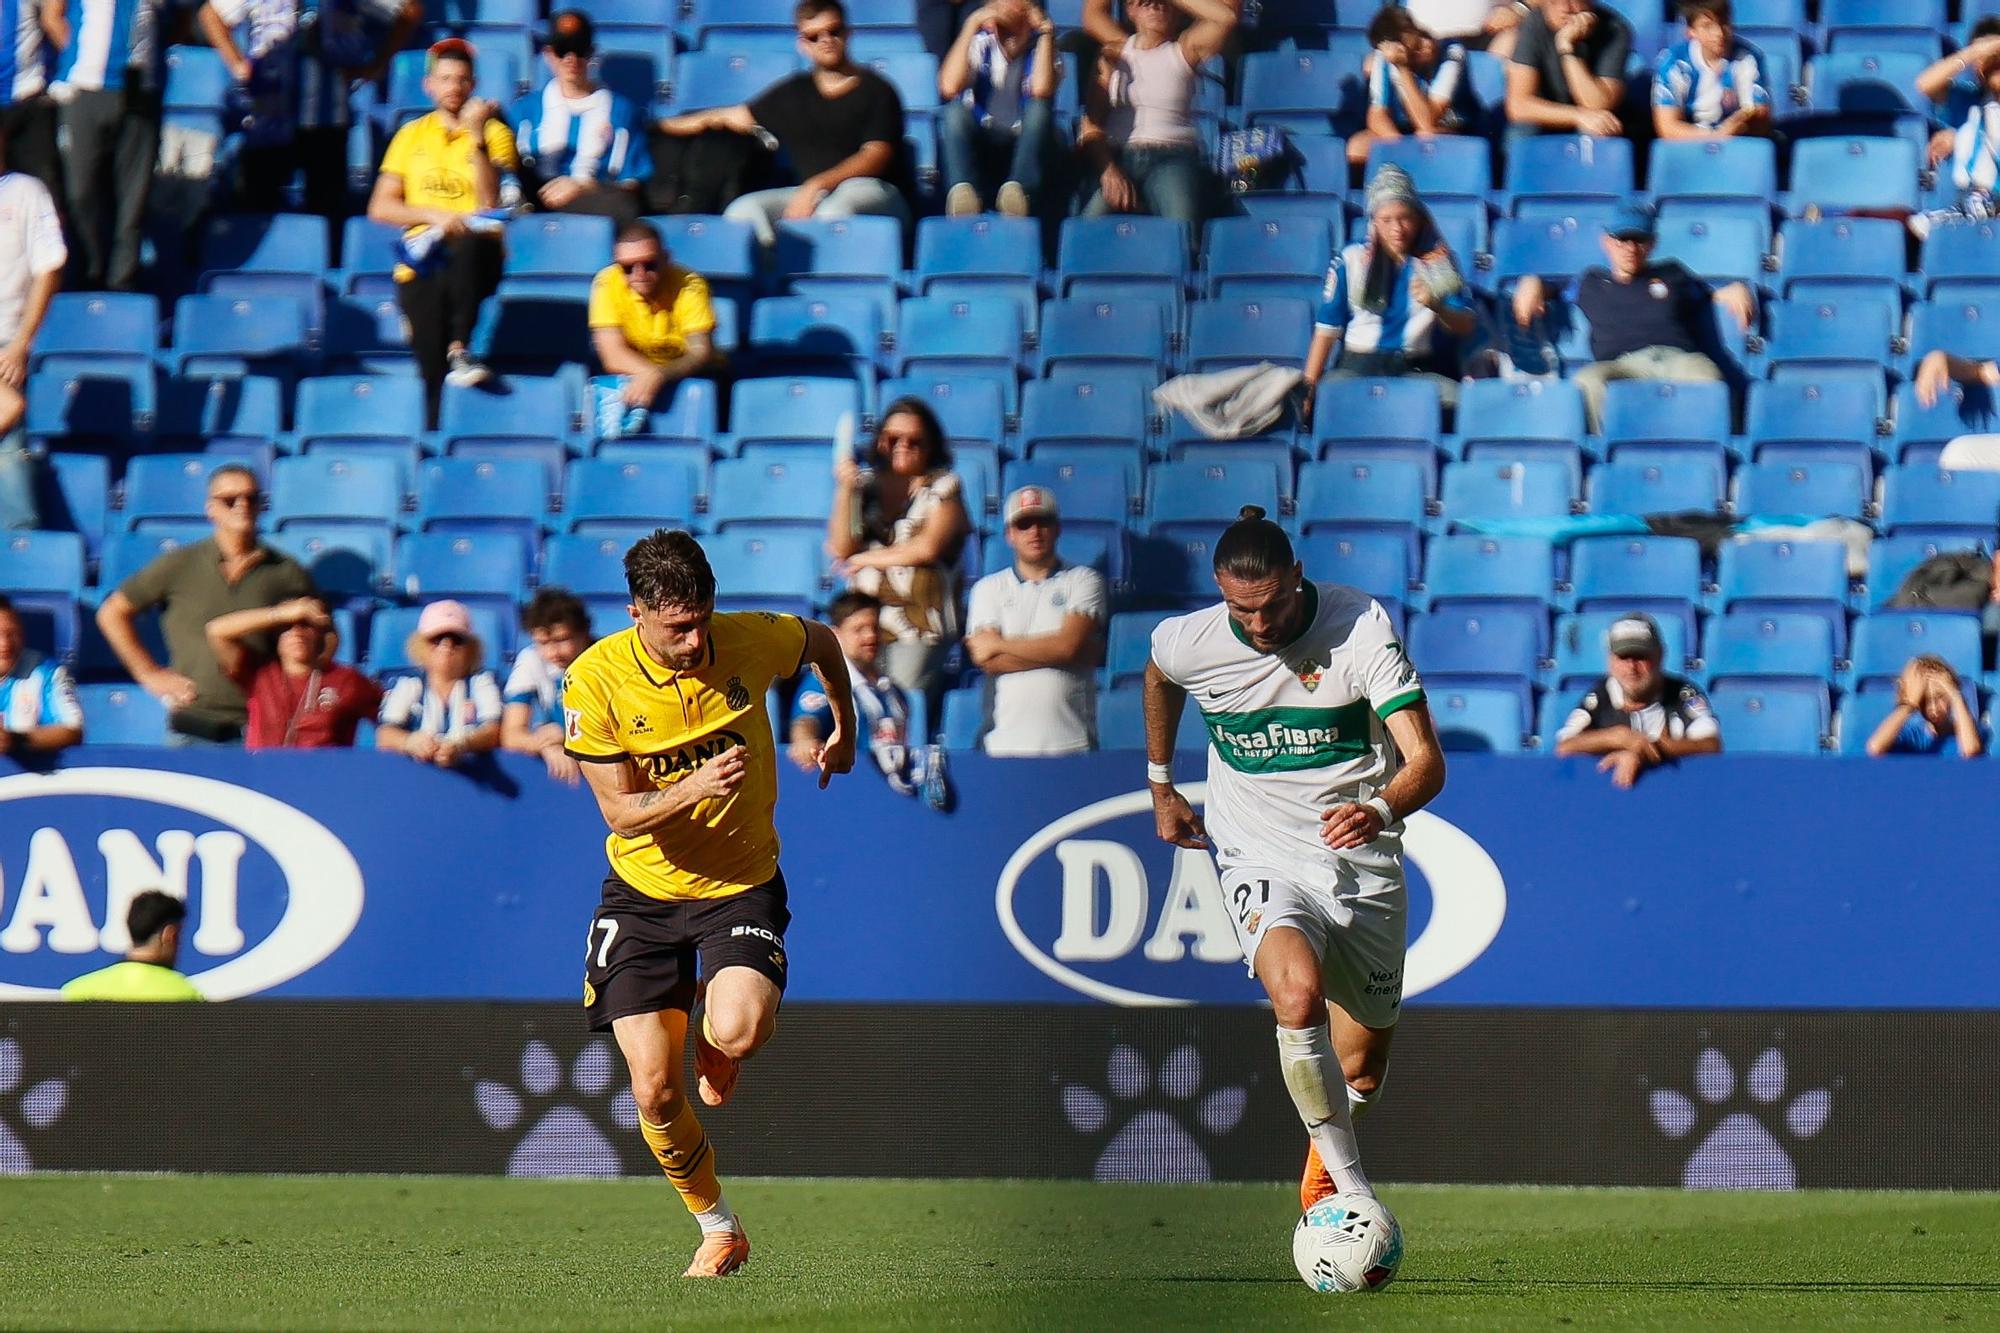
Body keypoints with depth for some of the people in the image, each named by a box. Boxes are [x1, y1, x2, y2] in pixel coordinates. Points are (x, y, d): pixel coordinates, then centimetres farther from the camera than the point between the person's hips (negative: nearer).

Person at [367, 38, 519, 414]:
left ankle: (460, 350, -41)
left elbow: (490, 204, -4)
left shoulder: (495, 133, 12)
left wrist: (477, 137, -10)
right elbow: (380, 208, 12)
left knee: (469, 245, -40)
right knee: (433, 375, -16)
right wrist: (433, 215, -3)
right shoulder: (411, 136, 19)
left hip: (474, 256, -2)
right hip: (421, 263, 2)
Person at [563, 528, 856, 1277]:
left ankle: (716, 1043, 11)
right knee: (654, 1091, -6)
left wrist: (845, 728, 23)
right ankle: (719, 1230, 20)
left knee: (738, 1032, -29)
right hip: (642, 894, 0)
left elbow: (820, 641, 11)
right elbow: (620, 810, -16)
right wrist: (693, 789, -34)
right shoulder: (595, 680, -17)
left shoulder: (752, 642, -14)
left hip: (742, 885, 0)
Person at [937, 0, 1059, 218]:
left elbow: (1041, 90, -19)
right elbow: (949, 87, -16)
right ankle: (963, 191, -49)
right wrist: (972, 25, -13)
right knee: (956, 110, -27)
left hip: (1025, 149, 0)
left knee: (1039, 109, -28)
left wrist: (1045, 31, -15)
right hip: (979, 150, 0)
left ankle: (1018, 192, -48)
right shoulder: (982, 44, 5)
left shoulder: (1040, 44, 4)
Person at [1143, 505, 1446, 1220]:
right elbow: (1159, 678, 19)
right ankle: (1353, 1186, -25)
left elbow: (1425, 760, -24)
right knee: (1297, 994, -33)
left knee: (1363, 1063, 12)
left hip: (1364, 864, 1)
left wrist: (1382, 809, -45)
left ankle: (1322, 1169, 46)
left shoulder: (1360, 627, -18)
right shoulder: (1188, 642, -9)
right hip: (1263, 865, 0)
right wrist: (1161, 784, 25)